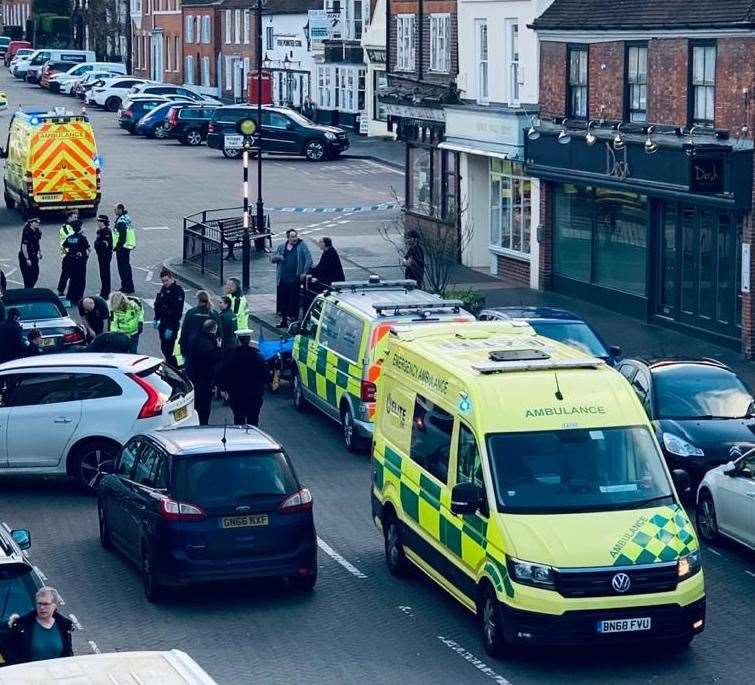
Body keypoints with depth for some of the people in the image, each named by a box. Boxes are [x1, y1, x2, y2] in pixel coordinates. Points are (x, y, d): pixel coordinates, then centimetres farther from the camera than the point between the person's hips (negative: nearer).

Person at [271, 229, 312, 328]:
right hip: (283, 279, 4)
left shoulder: (301, 246, 1)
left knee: (294, 301, -4)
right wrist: (278, 257, -8)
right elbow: (272, 259, 15)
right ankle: (283, 320, 19)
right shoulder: (281, 247, 12)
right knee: (283, 300, 8)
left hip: (295, 279, -4)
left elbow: (309, 259, -4)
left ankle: (293, 318, 3)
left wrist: (304, 272, -12)